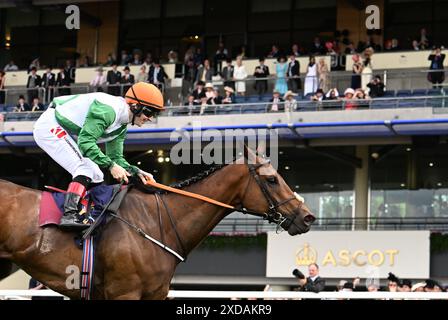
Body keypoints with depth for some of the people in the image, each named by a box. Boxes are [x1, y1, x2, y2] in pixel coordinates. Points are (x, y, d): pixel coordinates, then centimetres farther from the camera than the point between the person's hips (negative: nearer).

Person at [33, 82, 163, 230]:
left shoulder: (121, 127, 8)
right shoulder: (107, 109, -24)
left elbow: (116, 157, 13)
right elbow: (86, 141, -28)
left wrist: (136, 172, -4)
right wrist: (110, 165, -28)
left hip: (64, 133, 11)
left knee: (96, 176, 8)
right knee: (87, 168, -23)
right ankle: (69, 215, -32)